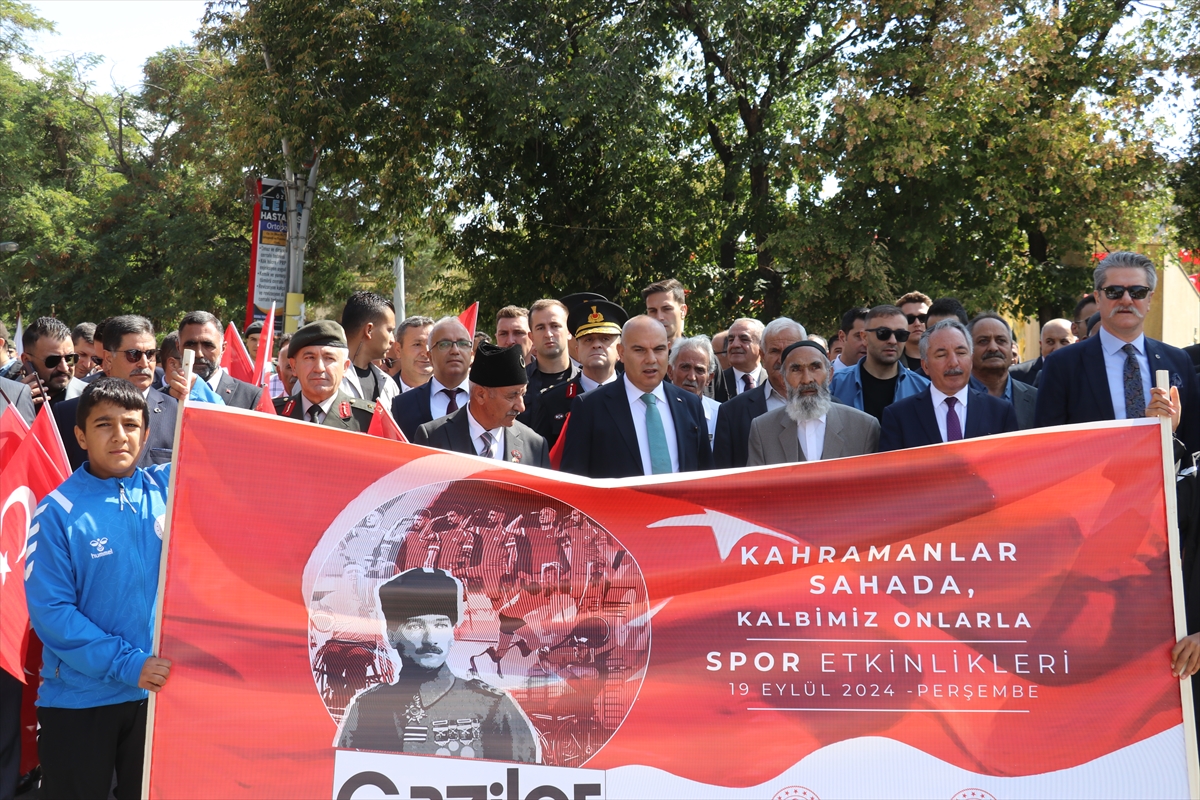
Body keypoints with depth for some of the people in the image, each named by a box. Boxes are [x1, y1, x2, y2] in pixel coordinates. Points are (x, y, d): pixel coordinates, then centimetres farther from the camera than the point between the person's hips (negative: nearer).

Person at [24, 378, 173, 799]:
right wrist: (125, 663, -19)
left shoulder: (170, 488, -1)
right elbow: (51, 611, -13)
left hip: (160, 687, 3)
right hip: (78, 700, -2)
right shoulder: (59, 512, -10)